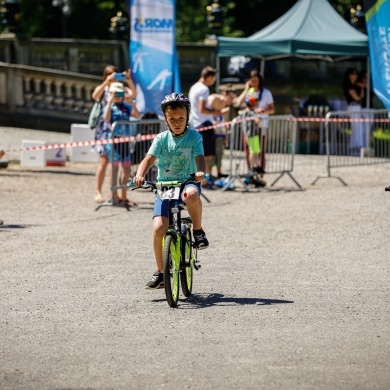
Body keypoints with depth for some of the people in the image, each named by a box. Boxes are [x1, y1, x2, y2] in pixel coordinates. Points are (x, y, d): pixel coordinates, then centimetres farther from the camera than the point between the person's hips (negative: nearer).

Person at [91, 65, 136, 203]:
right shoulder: (102, 89, 5)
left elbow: (133, 94, -10)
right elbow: (95, 96, -17)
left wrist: (129, 80, -22)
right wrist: (107, 82, -25)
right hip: (105, 128, -2)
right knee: (104, 161, -9)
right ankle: (98, 192, -6)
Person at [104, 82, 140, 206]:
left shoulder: (126, 107, 12)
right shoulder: (109, 107, 0)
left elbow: (137, 115, -1)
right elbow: (106, 118, -20)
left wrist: (132, 102, -9)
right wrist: (110, 102, -18)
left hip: (125, 140, 5)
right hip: (113, 139, -5)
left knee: (127, 169, 7)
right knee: (115, 167, -2)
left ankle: (124, 197, 16)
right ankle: (114, 196, 2)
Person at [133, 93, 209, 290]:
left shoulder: (194, 137, -1)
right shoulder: (161, 139, 2)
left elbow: (199, 157, -14)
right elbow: (149, 158, -10)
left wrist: (200, 172, -37)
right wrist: (140, 174, -30)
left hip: (187, 182, -2)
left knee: (191, 194, -41)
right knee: (159, 228, -16)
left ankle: (198, 231, -15)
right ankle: (160, 272, 1)